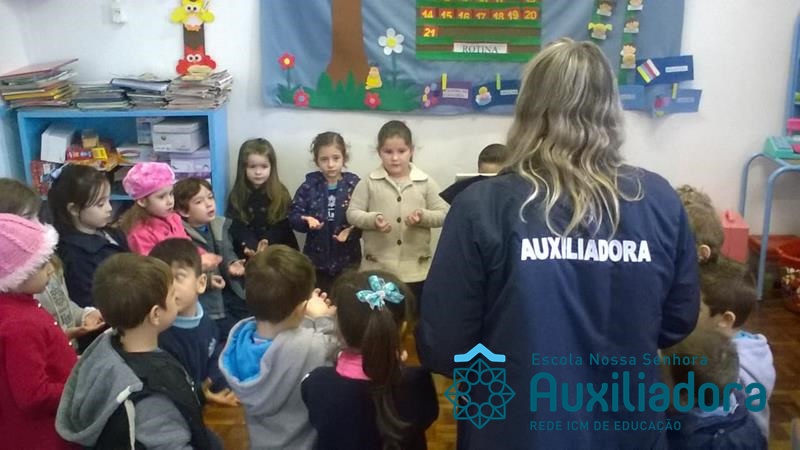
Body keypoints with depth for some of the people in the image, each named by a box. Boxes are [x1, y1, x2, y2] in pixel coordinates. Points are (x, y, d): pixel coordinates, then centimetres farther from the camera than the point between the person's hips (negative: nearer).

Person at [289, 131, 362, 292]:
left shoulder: (355, 185, -6)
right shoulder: (309, 186, -2)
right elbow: (293, 216, -5)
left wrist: (352, 230, -26)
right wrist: (306, 220, -24)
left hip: (348, 259, 0)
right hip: (317, 259, 1)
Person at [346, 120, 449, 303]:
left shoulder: (425, 182, 0)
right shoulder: (369, 182, -2)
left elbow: (442, 214, 2)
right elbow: (352, 213, -1)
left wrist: (423, 216, -17)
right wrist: (373, 219, -19)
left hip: (415, 269, 1)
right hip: (377, 268, -1)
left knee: (413, 314, 13)